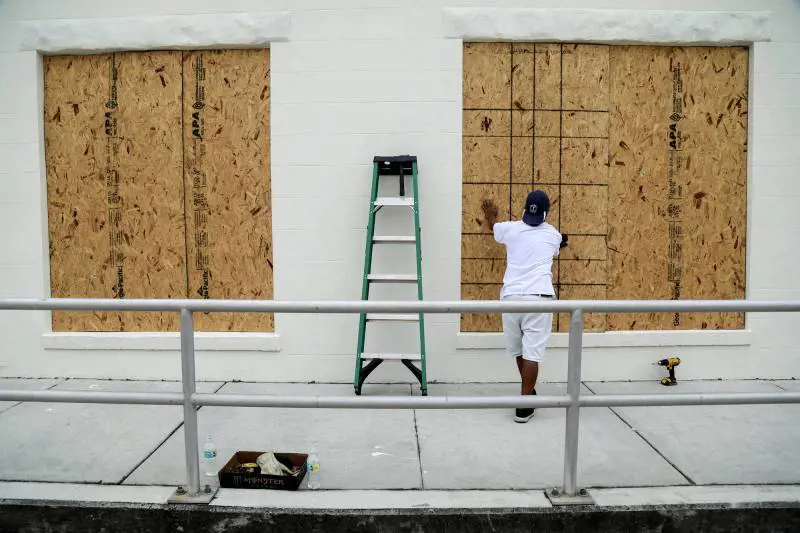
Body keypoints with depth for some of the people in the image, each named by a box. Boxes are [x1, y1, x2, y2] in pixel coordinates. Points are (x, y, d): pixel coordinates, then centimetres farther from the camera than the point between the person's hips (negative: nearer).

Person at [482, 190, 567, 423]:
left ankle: (528, 392, 37)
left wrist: (490, 215, 56)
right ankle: (524, 406, -3)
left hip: (511, 296, 2)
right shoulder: (553, 235, 10)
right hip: (538, 298, -2)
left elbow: (494, 227, 34)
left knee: (519, 350, 19)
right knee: (532, 353, -2)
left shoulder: (510, 228, 10)